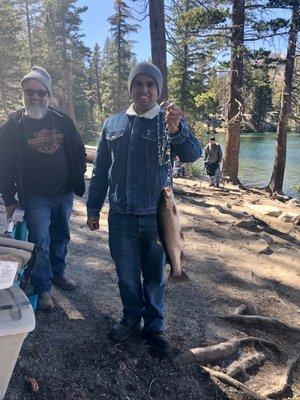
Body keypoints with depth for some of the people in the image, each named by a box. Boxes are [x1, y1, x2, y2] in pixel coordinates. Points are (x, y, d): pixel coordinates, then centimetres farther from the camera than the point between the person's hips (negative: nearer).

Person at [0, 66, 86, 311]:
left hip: (65, 194, 3)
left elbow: (79, 152, 11)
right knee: (40, 243, 1)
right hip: (34, 197, -3)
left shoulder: (63, 121, 3)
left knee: (61, 238, 16)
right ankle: (43, 288, 17)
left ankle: (58, 273, 37)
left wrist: (77, 180, 6)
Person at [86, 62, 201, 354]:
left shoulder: (170, 123, -2)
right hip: (120, 218, 2)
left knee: (154, 277, 12)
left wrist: (176, 130, -39)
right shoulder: (112, 124, 6)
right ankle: (131, 319, 36)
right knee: (126, 275, 15)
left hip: (156, 217, -2)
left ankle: (154, 326, 31)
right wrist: (93, 209, 7)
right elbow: (100, 171, 9)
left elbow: (192, 155, -20)